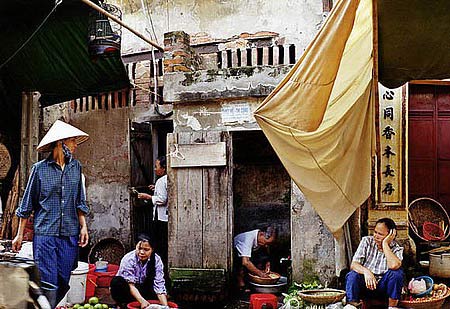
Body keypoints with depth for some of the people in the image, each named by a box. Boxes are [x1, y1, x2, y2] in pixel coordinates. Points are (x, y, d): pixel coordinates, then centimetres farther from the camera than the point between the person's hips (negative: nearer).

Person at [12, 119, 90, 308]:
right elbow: (27, 205, 4)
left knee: (64, 283, 6)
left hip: (69, 234, 4)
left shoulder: (76, 167, 10)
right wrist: (20, 234, 4)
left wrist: (83, 226, 7)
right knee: (48, 283, -5)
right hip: (45, 233, -3)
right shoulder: (39, 169, 0)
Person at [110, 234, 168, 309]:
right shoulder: (128, 259, -24)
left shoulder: (157, 260, -17)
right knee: (117, 281, -32)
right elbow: (130, 285, -27)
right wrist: (142, 301, -43)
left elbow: (159, 285, -23)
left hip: (143, 290, 2)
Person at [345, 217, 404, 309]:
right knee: (352, 275, -29)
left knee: (397, 273, -28)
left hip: (383, 286, -1)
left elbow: (394, 266, -30)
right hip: (365, 283, 1)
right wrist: (366, 271, -33)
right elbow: (353, 264, -11)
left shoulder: (397, 249, -5)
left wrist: (385, 244, -21)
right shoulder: (366, 241, -1)